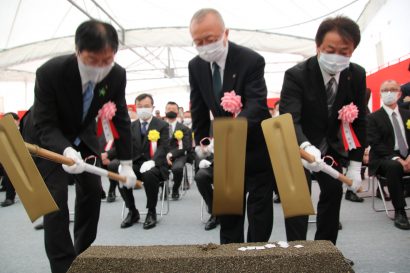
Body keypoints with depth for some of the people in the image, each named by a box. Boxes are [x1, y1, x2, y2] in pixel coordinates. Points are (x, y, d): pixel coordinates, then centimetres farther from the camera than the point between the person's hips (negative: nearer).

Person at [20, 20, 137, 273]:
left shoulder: (117, 75, -23)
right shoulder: (50, 72, -34)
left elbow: (121, 118, -12)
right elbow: (45, 124, -27)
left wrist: (126, 164, -11)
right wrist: (65, 150, -48)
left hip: (83, 134, 5)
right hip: (46, 138, -4)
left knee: (92, 190, 8)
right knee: (56, 196, -12)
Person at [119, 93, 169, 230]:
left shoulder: (162, 125, 2)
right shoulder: (131, 126, 14)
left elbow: (163, 148, -10)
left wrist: (152, 161, -29)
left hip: (154, 166, -4)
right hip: (135, 164, 4)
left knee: (149, 174, -37)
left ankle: (151, 212, -13)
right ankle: (132, 211, -4)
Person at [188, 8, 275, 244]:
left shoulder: (251, 60, -22)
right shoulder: (195, 66, -5)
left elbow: (257, 104, -33)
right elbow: (199, 109, 4)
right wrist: (201, 142, 1)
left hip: (256, 146, -4)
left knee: (259, 206, 7)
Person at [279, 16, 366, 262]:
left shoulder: (357, 75, -13)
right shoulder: (296, 75, -26)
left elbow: (359, 122, -6)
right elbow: (289, 120, -37)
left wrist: (355, 166, -10)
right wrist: (306, 147, -57)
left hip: (331, 145, 5)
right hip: (299, 146, -5)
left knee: (334, 192, 11)